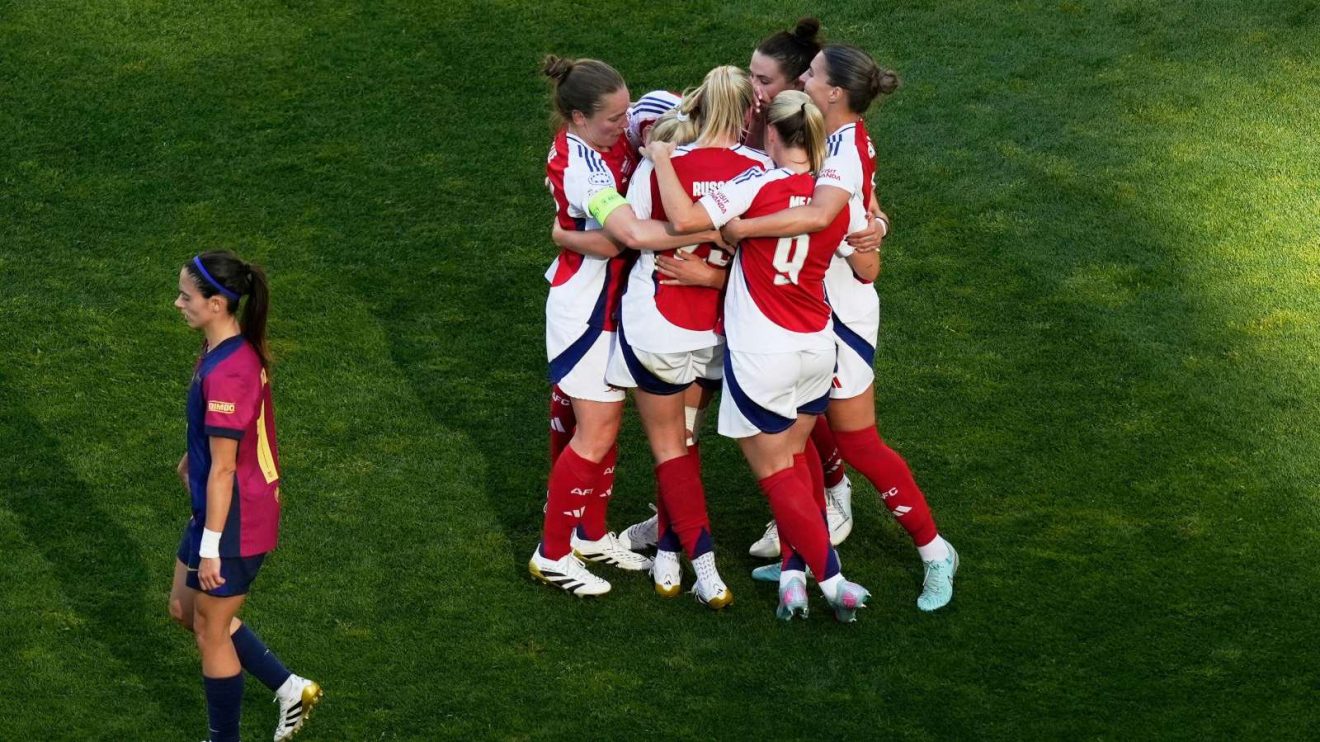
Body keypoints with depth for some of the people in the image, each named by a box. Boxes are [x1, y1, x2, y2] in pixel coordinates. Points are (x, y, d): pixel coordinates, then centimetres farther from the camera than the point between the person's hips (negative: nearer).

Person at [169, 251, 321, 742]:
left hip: (234, 520, -10)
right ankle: (289, 688, 30)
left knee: (211, 632, 8)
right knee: (184, 609, 23)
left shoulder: (225, 375, -30)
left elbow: (223, 470, -25)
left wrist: (210, 547, -18)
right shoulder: (238, 348, -1)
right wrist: (193, 456, 34)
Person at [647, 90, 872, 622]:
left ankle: (832, 580, 5)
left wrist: (661, 159, -12)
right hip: (817, 348, 5)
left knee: (776, 472, 7)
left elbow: (684, 219, -25)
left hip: (760, 356, -5)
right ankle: (795, 569, 19)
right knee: (796, 458, 22)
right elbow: (867, 268, 13)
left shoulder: (760, 183, -16)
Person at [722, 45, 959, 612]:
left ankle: (935, 551, 15)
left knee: (856, 442, 2)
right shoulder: (838, 139, 3)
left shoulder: (846, 150, -26)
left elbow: (818, 214, -44)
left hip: (840, 310, -9)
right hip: (815, 302, 9)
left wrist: (741, 227, -41)